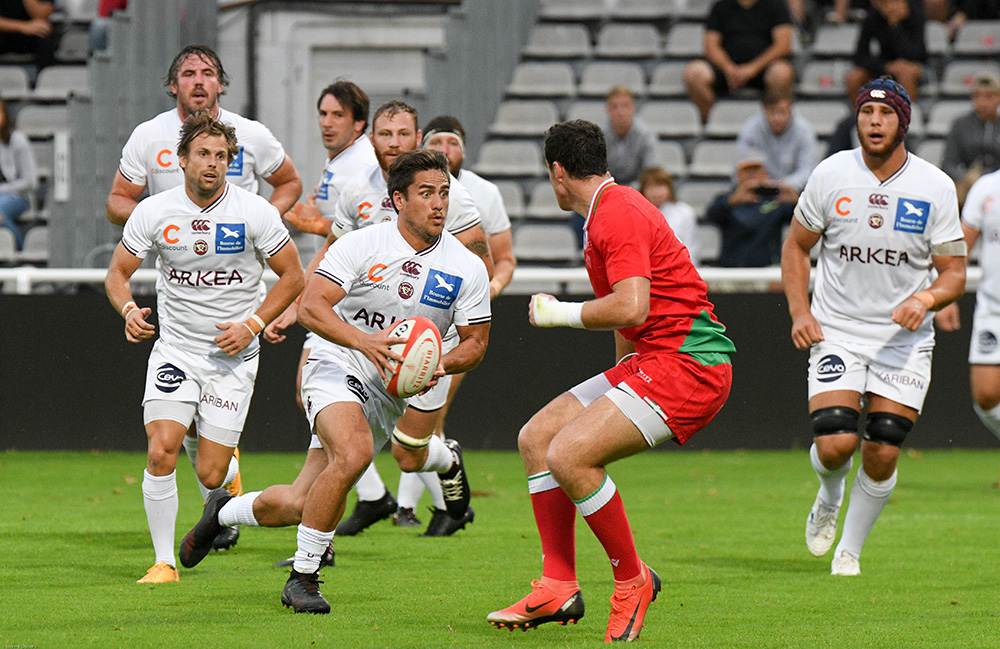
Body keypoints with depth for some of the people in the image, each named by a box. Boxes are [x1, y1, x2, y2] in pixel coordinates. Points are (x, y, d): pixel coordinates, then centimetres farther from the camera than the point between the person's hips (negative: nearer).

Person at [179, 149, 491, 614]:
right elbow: (311, 307, -16)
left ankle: (225, 512, 37)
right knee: (353, 453, -34)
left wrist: (441, 363, -16)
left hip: (396, 391, 4)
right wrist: (364, 340, -32)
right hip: (339, 368, -4)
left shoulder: (468, 269, -2)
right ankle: (302, 577, -18)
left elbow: (475, 341, 6)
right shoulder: (360, 245, -11)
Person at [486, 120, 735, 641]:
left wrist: (559, 313, -11)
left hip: (686, 362, -11)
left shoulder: (618, 214, -14)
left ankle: (632, 580, -6)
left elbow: (631, 307, -25)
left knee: (568, 453, -22)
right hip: (646, 363, 11)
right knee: (535, 437, 7)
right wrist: (621, 372, 35)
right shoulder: (609, 210, 20)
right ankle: (559, 589, 6)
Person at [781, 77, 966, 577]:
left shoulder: (935, 188, -5)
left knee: (882, 455, -6)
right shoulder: (830, 175, -4)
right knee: (834, 444, -16)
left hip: (905, 338, 0)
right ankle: (829, 499, 20)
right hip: (836, 332, 0)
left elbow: (954, 273, -1)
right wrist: (800, 312, -5)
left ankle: (850, 549, 17)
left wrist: (926, 298, -23)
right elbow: (796, 247, 9)